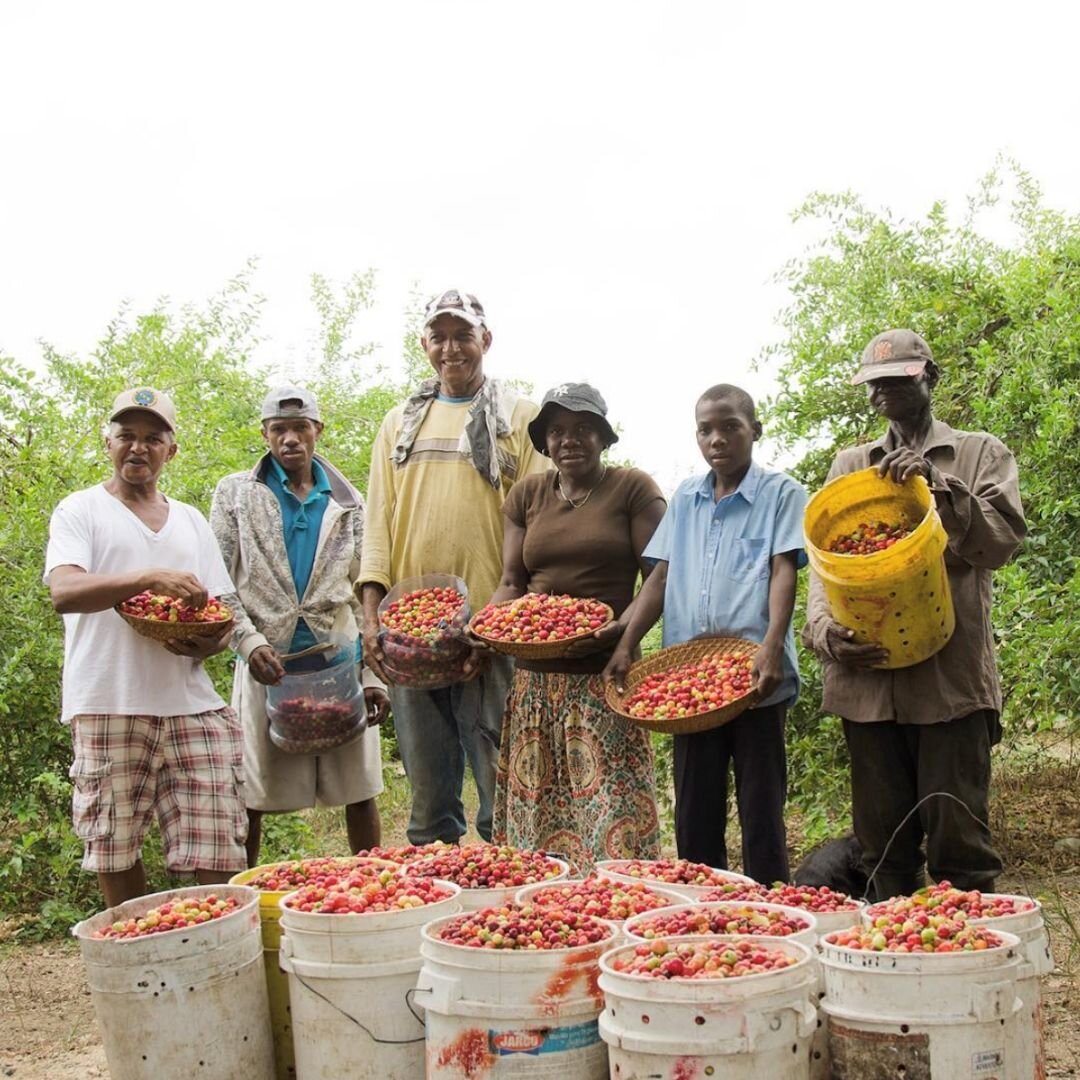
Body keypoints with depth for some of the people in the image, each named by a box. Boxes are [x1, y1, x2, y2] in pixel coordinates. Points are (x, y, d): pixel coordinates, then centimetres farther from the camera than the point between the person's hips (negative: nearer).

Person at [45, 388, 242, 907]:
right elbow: (64, 591, -13)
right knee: (115, 854, 4)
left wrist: (210, 642, -7)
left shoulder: (191, 520, 18)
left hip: (192, 708, 3)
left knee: (217, 855, -3)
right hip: (108, 709, -3)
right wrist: (149, 578, -29)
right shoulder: (82, 510, 5)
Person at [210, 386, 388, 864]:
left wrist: (374, 676, 4)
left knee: (359, 791, 4)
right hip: (268, 663, -1)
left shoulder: (348, 502, 11)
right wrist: (250, 642, -15)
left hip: (340, 660, 2)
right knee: (250, 798, 3)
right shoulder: (234, 494, 7)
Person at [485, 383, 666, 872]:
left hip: (605, 673, -4)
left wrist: (625, 628, -21)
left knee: (612, 805, -9)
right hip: (536, 677, 4)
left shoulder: (633, 488, 2)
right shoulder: (526, 493, 15)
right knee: (537, 806, 4)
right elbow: (512, 582, 12)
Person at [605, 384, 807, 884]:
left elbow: (784, 573, -9)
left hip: (755, 676, -4)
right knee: (694, 813, 10)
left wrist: (772, 648, -23)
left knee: (760, 811, 2)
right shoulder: (685, 498, 14)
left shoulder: (781, 493, 1)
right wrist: (625, 643, 1)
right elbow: (661, 578, 12)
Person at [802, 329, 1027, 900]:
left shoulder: (980, 453, 11)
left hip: (952, 677, -3)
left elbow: (1002, 540, -1)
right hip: (867, 677, 3)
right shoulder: (849, 465, 18)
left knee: (958, 841, -5)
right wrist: (824, 629, -9)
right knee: (882, 845, 8)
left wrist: (939, 484, -14)